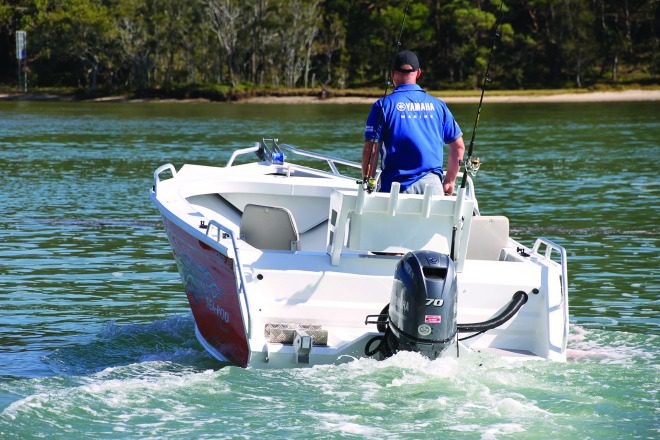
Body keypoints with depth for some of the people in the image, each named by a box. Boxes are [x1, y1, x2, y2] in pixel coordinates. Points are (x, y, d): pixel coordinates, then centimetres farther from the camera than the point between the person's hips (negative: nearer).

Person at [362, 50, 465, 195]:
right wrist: (449, 182, 26)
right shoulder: (437, 105, 13)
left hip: (396, 184, -2)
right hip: (432, 183, 2)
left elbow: (371, 149, -2)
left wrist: (367, 183, 7)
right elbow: (458, 147, 17)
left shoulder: (384, 105, 3)